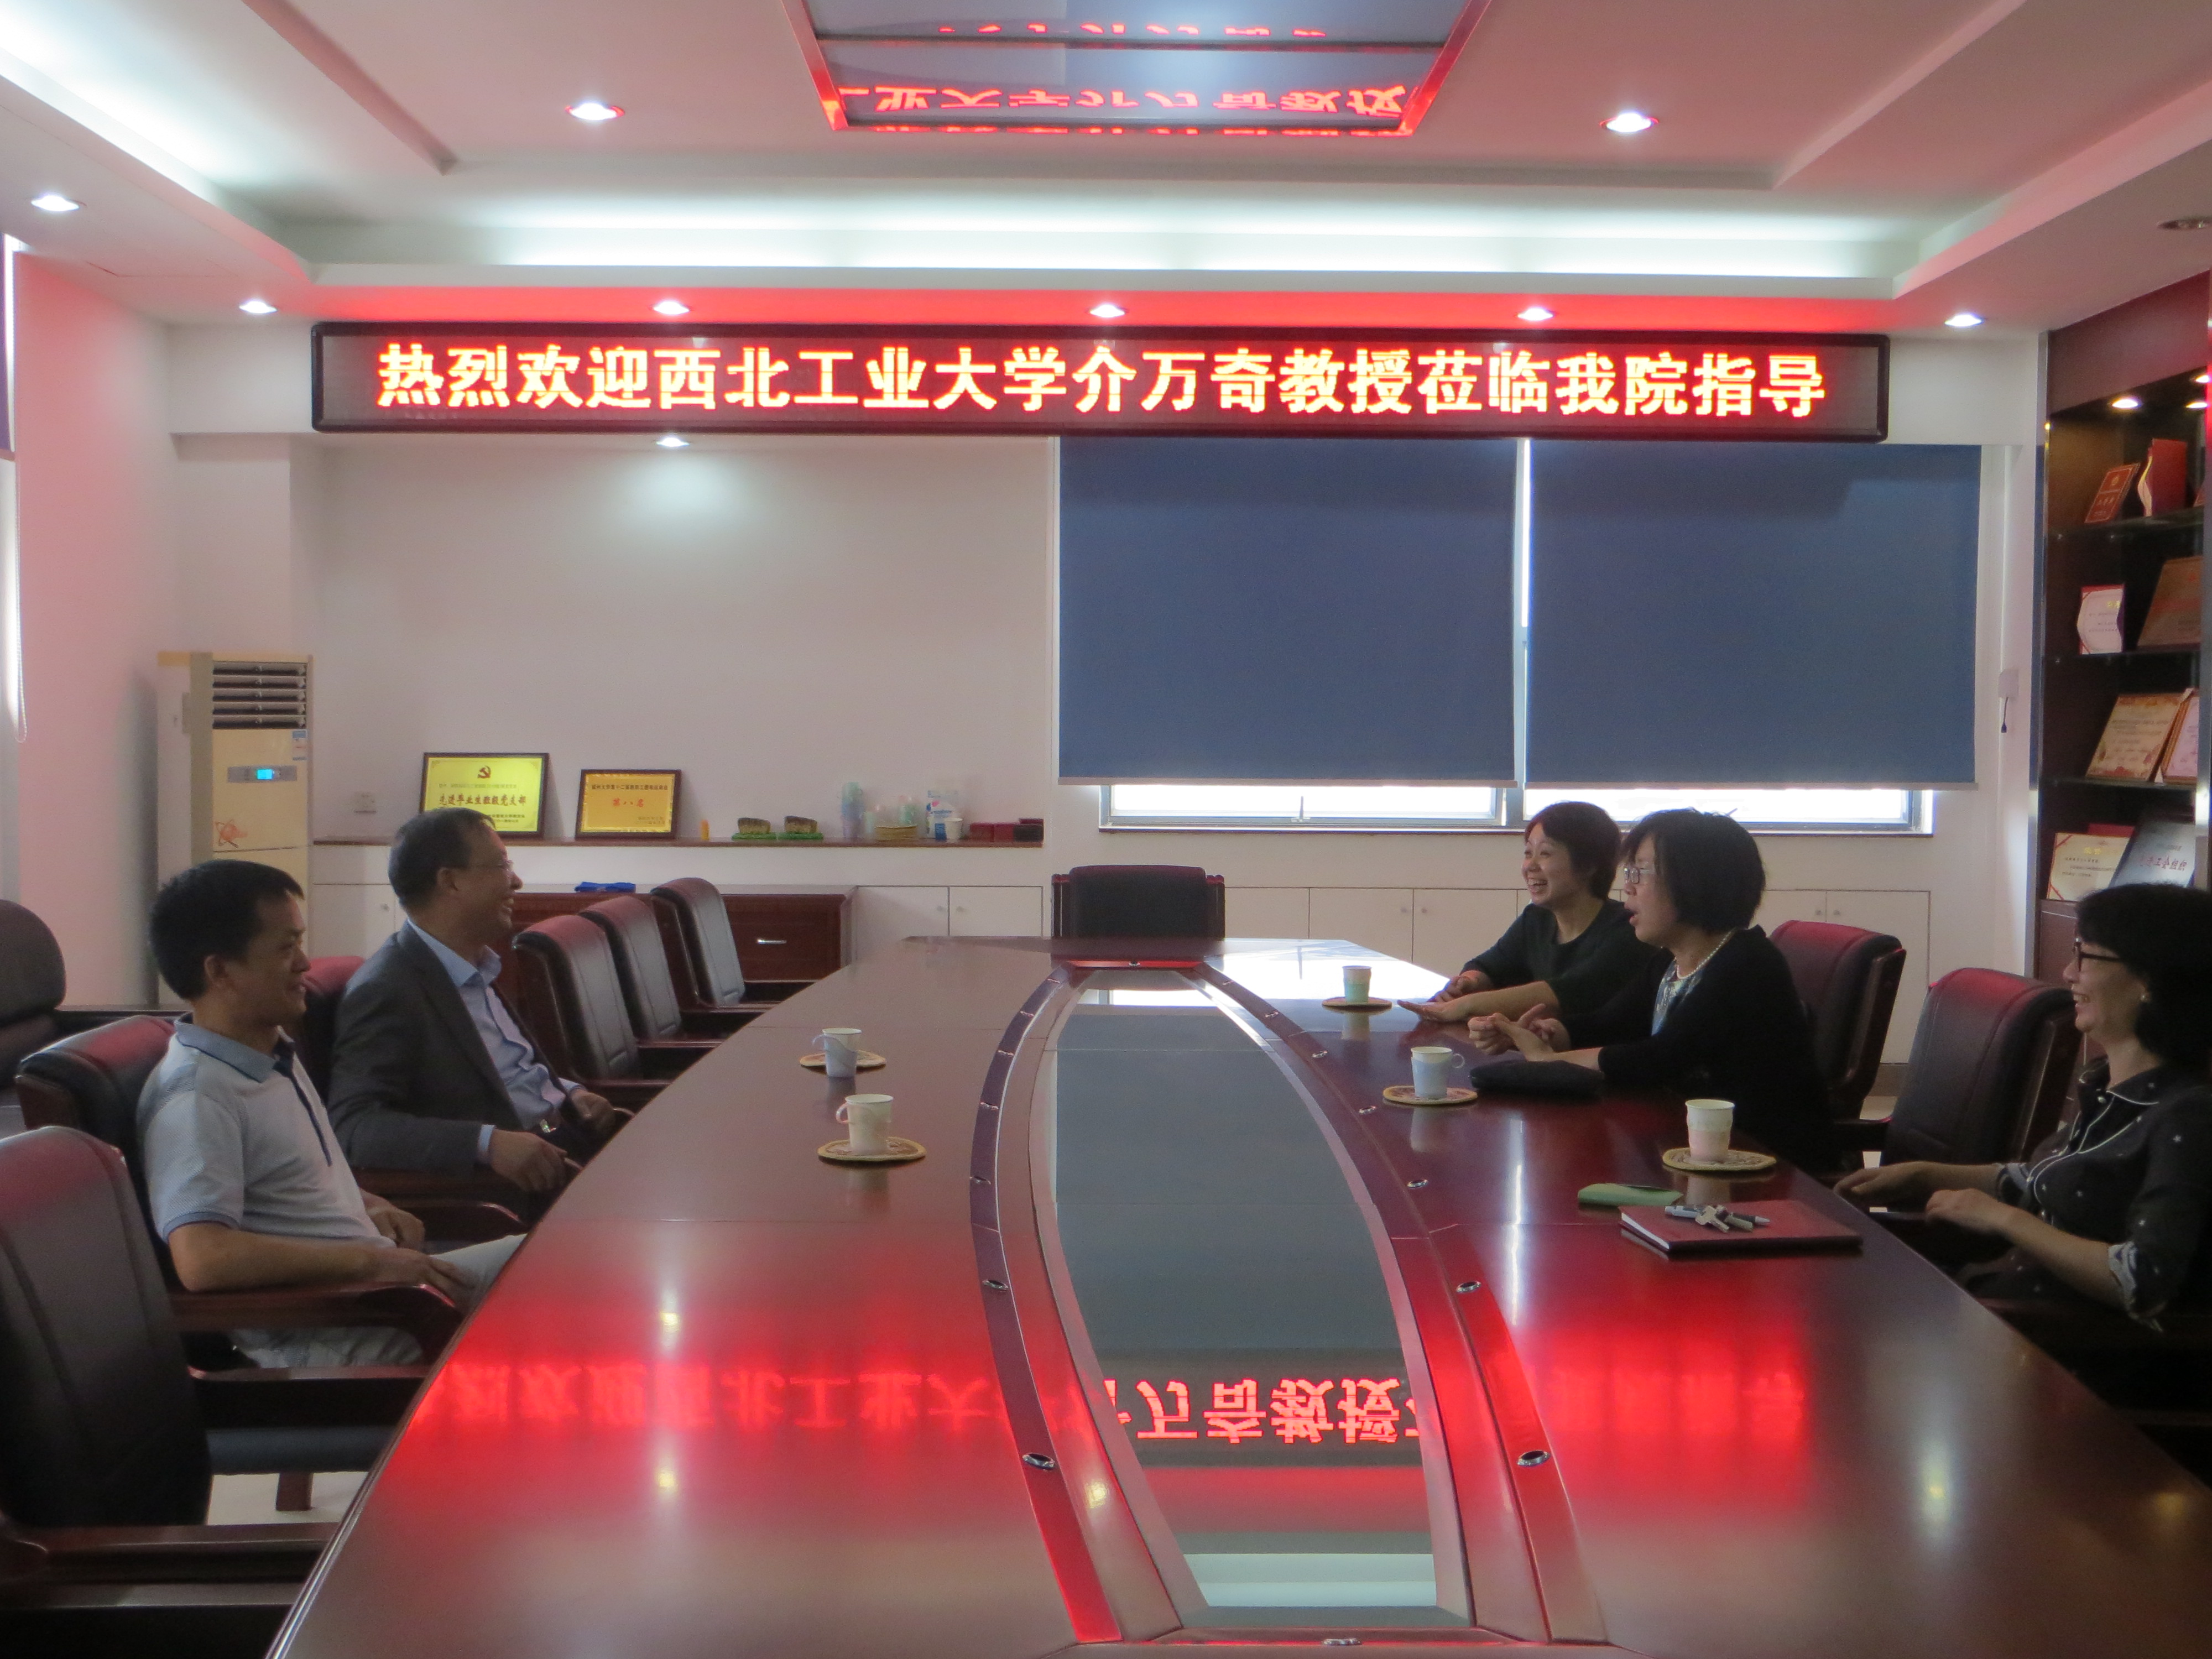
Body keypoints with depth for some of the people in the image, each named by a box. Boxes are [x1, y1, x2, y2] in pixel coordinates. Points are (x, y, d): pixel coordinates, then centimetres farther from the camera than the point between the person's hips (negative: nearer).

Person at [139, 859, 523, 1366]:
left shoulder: (275, 1055, 14)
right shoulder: (196, 1096, -17)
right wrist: (369, 1259, -24)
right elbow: (202, 1259, -29)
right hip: (315, 1343, -10)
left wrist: (367, 1207, 11)